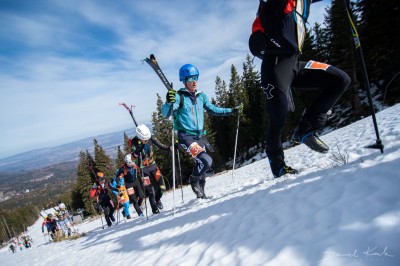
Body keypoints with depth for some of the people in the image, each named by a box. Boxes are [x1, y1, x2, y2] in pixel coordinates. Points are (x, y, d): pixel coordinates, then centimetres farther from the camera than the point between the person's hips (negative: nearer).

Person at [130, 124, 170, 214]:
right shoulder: (135, 142, -19)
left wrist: (169, 148, -17)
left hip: (153, 164, 3)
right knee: (150, 190, -3)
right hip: (143, 168, -3)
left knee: (161, 186, -1)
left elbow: (160, 145, -2)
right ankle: (154, 208, 15)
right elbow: (134, 156, -27)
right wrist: (139, 147, -43)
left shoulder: (151, 139, -11)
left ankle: (158, 199, 30)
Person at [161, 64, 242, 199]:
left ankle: (200, 192, 38)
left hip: (200, 136, 7)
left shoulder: (201, 96, 8)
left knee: (202, 165, 16)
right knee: (206, 161, -23)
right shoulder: (179, 96, -11)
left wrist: (232, 110, 19)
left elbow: (213, 109, 21)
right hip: (186, 137, -7)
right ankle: (194, 181, 7)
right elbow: (165, 113, -23)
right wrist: (169, 102, -44)